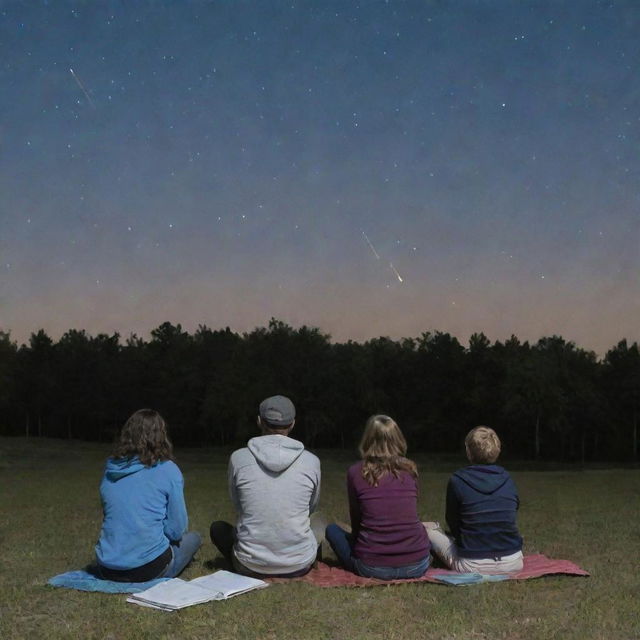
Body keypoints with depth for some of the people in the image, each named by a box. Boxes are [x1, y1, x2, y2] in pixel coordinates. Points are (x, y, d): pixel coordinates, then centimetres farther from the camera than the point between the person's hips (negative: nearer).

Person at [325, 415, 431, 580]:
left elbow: (356, 521, 9)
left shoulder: (356, 473, -3)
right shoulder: (410, 470, 4)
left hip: (372, 568, -2)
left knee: (332, 529, 22)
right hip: (417, 566, 2)